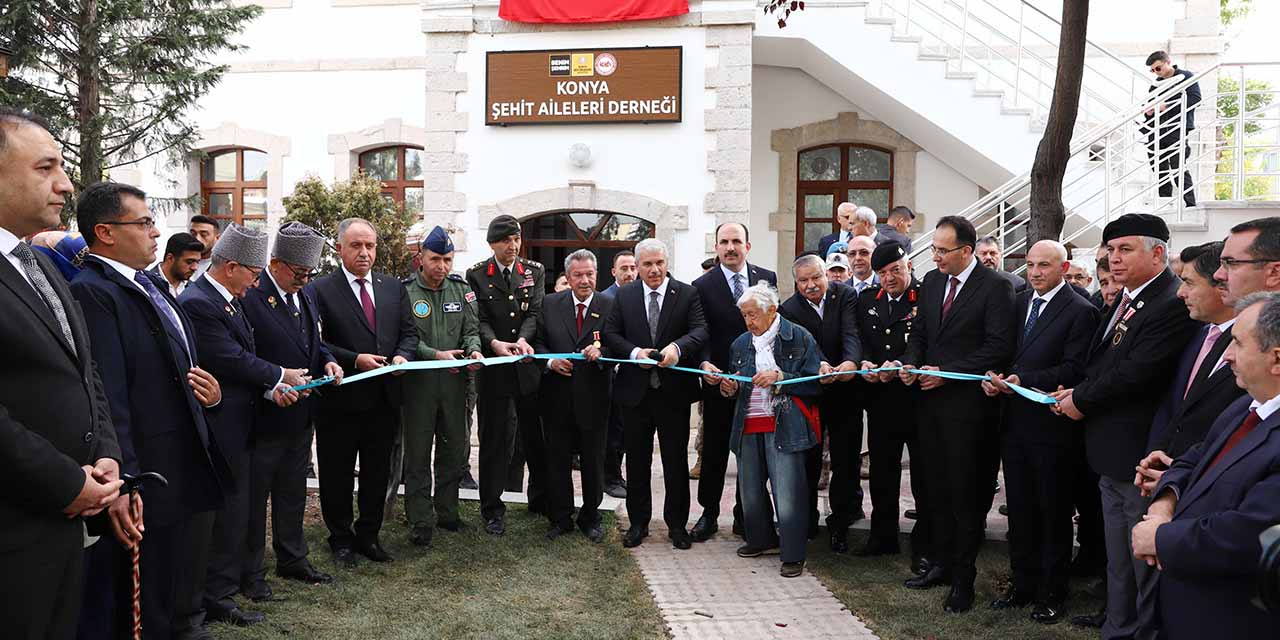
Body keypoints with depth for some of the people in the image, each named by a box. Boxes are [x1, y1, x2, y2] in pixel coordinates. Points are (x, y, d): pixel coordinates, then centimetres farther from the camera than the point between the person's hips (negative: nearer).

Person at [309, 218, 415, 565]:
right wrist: (354, 360, -21)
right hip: (340, 400, -4)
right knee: (337, 475, 11)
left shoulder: (394, 288, 9)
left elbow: (408, 332, 10)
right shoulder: (319, 290, -6)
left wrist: (402, 356, -9)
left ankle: (368, 534, 32)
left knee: (378, 474, 15)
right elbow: (315, 343, -12)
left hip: (384, 399, 4)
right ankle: (341, 539, 29)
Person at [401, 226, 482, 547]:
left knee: (453, 450, 13)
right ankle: (420, 521, 14)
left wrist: (473, 350, -13)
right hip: (419, 380, -4)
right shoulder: (406, 291, -6)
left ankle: (447, 512, 29)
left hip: (455, 380, 4)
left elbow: (471, 328, 7)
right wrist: (436, 355, -22)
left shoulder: (461, 288, 7)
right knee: (418, 454, 4)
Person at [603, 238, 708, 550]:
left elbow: (701, 330, -13)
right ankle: (638, 522, 26)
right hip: (635, 390, 2)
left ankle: (677, 523, 23)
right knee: (637, 459, 12)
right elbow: (610, 333, 1)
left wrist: (677, 347, -32)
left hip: (674, 391, -1)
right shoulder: (624, 295, 5)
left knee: (676, 459, 8)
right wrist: (634, 352, -17)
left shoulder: (688, 294, -1)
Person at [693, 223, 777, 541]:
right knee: (714, 449, 8)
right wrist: (705, 363, -24)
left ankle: (745, 514, 25)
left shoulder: (767, 278, 4)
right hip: (719, 380, -2)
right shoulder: (702, 285, -2)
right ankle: (709, 513, 20)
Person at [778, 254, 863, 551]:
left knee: (846, 462, 6)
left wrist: (851, 362, -40)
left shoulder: (846, 296, -4)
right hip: (808, 393, 0)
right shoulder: (789, 309, -5)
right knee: (808, 462, 9)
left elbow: (851, 334, -20)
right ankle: (807, 521, 24)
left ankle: (840, 524, 20)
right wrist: (821, 365, -41)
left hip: (845, 392, 0)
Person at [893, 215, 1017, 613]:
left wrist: (947, 372, -17)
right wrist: (910, 363, -2)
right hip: (930, 400, 6)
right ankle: (942, 564, 27)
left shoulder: (995, 287, -9)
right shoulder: (931, 282, 11)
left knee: (964, 493, 2)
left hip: (965, 404, -6)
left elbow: (999, 346, -15)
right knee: (937, 488, 13)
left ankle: (963, 579, 14)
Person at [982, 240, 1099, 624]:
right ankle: (1023, 584, 28)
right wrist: (994, 378, -5)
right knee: (1020, 508, 14)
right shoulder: (1019, 303, 11)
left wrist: (1021, 380, -21)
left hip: (1051, 424, -6)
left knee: (1054, 511, 7)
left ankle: (1052, 592, 21)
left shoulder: (1080, 311, -9)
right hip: (1015, 420, 6)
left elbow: (1074, 369, -16)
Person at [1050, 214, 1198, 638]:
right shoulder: (1124, 302, 11)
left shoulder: (1173, 306, -20)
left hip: (1141, 457, -10)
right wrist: (1078, 392, -2)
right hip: (1112, 458, 10)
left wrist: (1081, 400, -13)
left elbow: (1134, 374, -26)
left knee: (1147, 566, 5)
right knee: (1118, 564, 22)